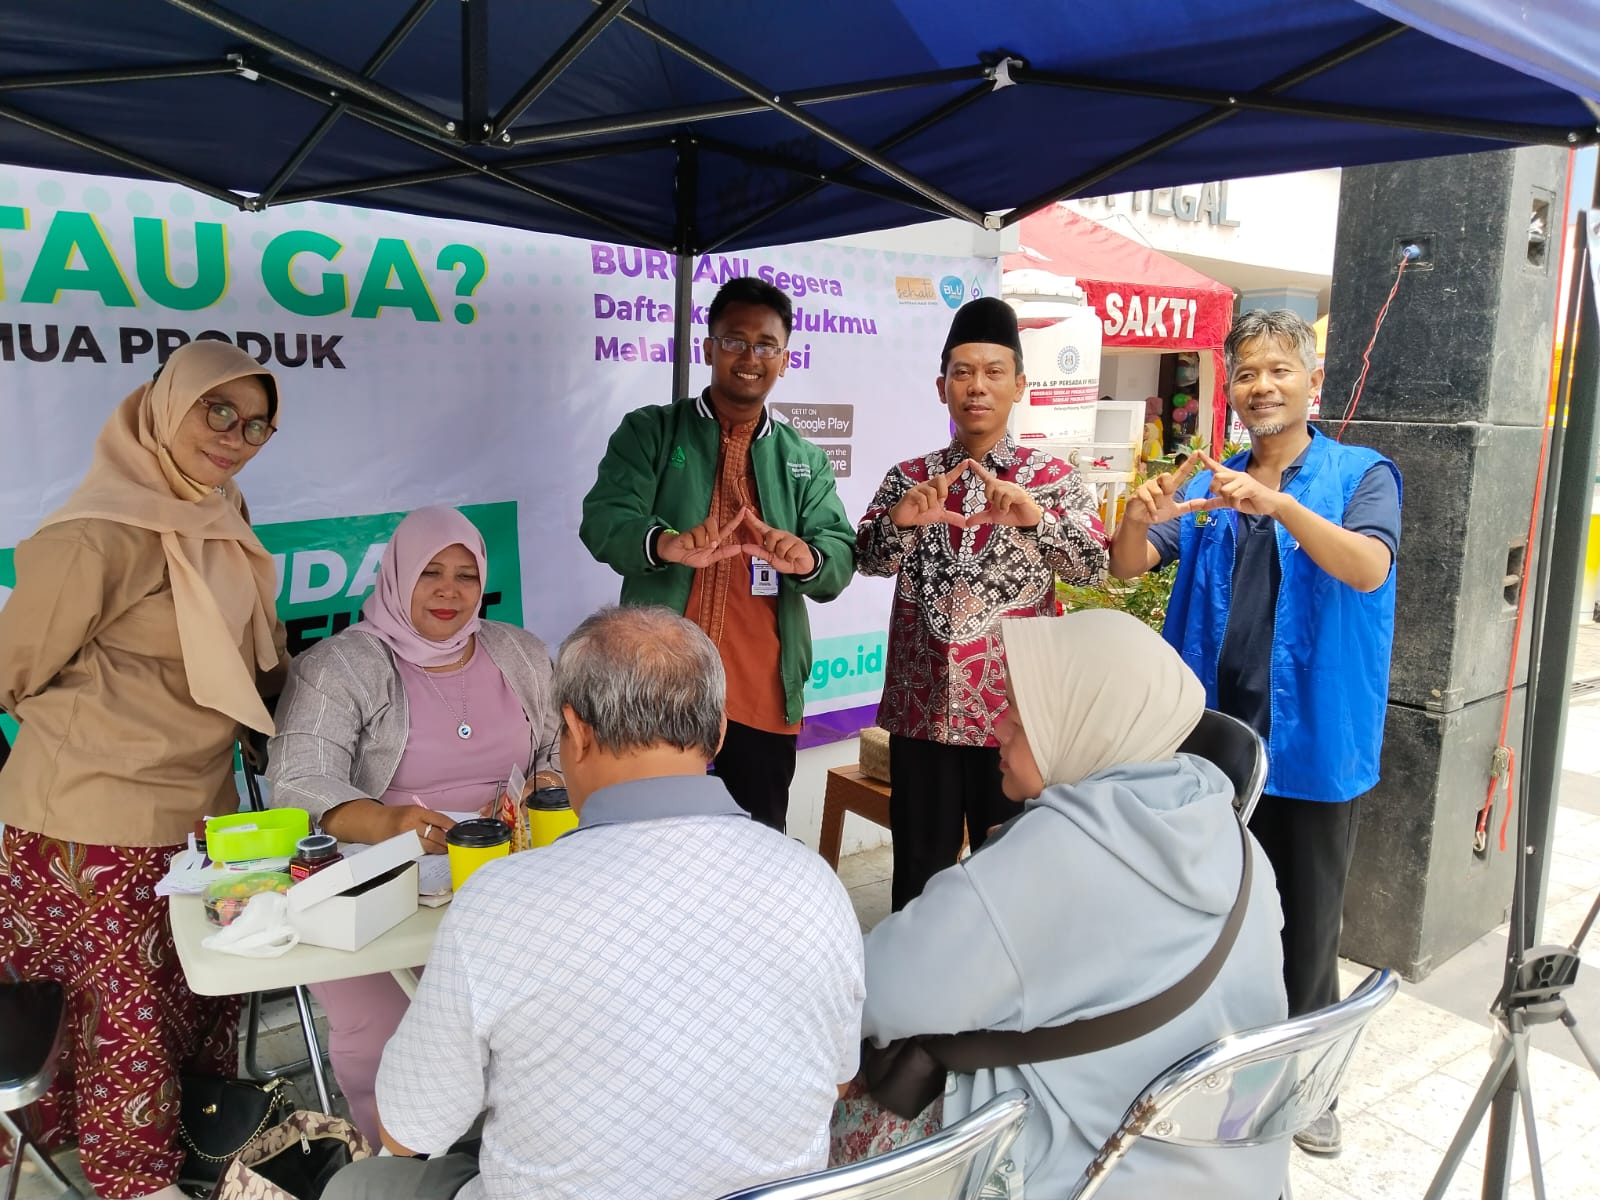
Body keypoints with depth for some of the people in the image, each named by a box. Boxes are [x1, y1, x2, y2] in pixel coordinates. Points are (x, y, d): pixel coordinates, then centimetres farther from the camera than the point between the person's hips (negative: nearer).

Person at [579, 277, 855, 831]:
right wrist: (667, 543, -32)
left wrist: (806, 557, -24)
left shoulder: (805, 461, 13)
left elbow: (840, 557, 2)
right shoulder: (649, 432, 5)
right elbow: (603, 520, -9)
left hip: (762, 701, 2)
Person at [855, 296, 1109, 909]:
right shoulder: (909, 477, 6)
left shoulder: (1052, 477, 2)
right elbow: (869, 558, -7)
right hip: (923, 705, 1)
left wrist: (1032, 516, -30)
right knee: (918, 872, 11)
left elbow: (1093, 564, -11)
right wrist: (902, 520, -29)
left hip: (1014, 706, -1)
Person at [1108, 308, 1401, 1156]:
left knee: (1304, 920, 10)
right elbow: (1129, 567, -4)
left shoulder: (1360, 475, -4)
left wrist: (1278, 503, -39)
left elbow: (1369, 570, -22)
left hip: (1311, 740, -3)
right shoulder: (1208, 484, 6)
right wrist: (1140, 518, -27)